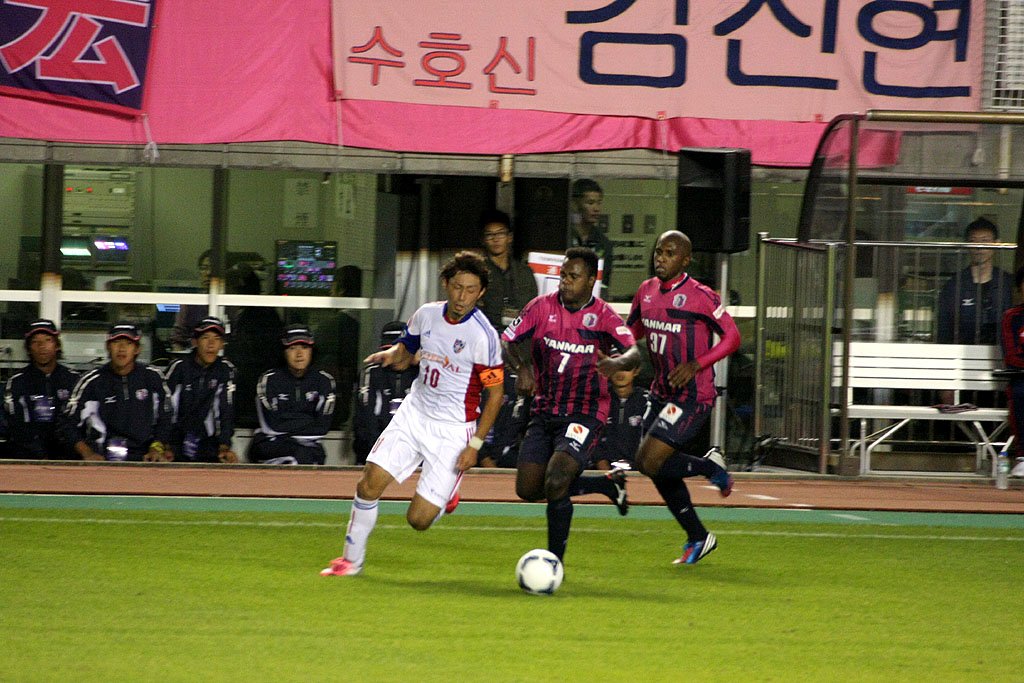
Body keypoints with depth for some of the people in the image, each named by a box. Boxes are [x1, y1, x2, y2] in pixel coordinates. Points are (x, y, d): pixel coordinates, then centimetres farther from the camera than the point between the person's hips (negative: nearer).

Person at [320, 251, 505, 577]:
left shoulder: (483, 336, -17)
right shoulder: (426, 315, -1)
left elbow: (495, 392, -11)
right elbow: (406, 351, 18)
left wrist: (475, 445, -13)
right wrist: (393, 355, -8)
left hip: (454, 430, -5)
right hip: (415, 413, 5)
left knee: (418, 520, -7)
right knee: (370, 484, -9)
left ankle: (446, 495, 28)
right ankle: (352, 559, 9)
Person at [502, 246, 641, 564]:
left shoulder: (603, 317, -10)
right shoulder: (543, 306, -1)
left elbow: (634, 353, -23)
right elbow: (507, 342, 2)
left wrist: (617, 363, -46)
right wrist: (522, 368, -18)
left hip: (584, 415, -5)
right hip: (544, 413, 5)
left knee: (554, 484, -23)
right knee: (527, 489, 4)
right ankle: (608, 484, 25)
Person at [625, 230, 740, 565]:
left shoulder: (700, 297, -15)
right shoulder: (647, 290, 6)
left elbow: (732, 337, -10)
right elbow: (632, 330, 21)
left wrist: (696, 365, -22)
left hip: (693, 396, -8)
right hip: (661, 394, 8)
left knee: (649, 462, -17)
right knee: (660, 473, 11)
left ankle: (711, 465, 8)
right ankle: (698, 538, 28)